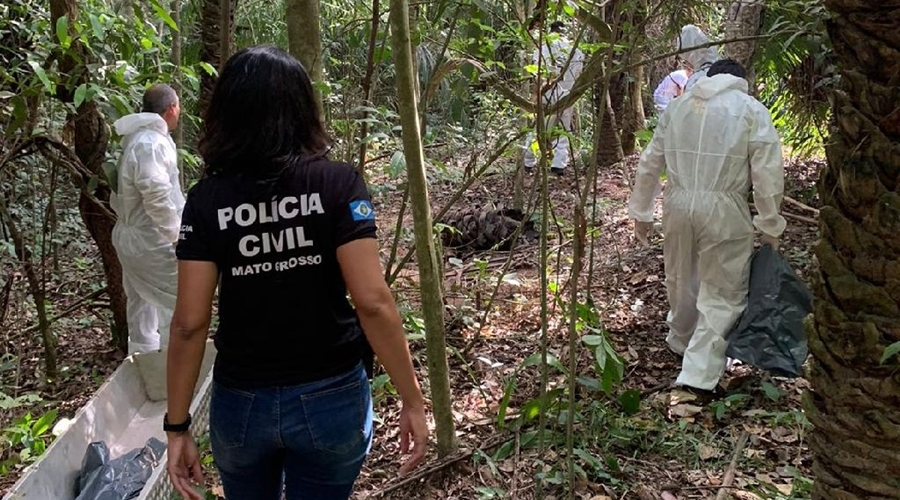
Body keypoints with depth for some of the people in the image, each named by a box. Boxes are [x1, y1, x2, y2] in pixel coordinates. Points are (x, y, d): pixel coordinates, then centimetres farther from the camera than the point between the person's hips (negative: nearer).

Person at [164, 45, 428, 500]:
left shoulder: (207, 199, -7)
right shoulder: (337, 184, -11)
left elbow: (189, 322, -9)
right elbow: (372, 302, -17)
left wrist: (177, 426, 1)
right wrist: (412, 400, -8)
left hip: (241, 405, 2)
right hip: (329, 399, -1)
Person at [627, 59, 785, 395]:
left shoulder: (678, 105, 14)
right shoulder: (752, 110, 2)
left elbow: (650, 163, 15)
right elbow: (767, 174, -6)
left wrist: (641, 211, 22)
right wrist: (770, 226, 2)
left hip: (678, 204, 4)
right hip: (723, 209, -4)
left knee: (681, 280, 23)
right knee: (723, 294, 4)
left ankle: (681, 341, 45)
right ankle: (699, 374, 0)